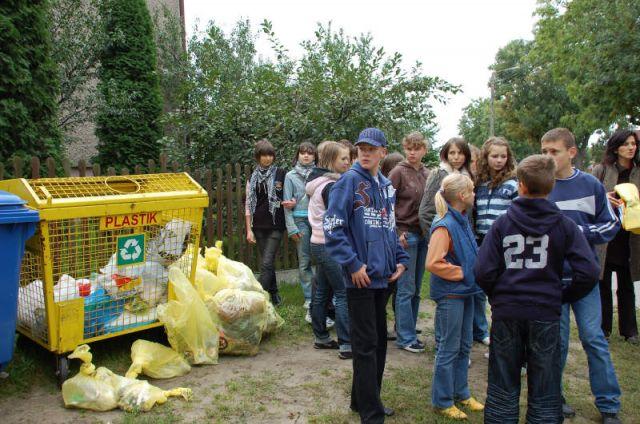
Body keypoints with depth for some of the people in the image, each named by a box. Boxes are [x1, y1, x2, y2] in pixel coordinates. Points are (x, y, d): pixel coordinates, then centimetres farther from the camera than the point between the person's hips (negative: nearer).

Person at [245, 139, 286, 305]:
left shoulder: (281, 174, 0)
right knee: (268, 263, 11)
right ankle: (274, 296, 24)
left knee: (266, 263, -11)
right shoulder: (253, 177, 8)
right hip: (259, 226, 3)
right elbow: (248, 204, 7)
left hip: (276, 225, -3)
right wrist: (249, 229, 2)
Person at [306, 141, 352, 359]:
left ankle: (321, 338, 24)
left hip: (318, 243, 10)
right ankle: (346, 345, -3)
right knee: (344, 294, -6)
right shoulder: (331, 185, -16)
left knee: (322, 292, 15)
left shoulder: (317, 182, 14)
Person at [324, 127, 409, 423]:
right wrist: (353, 265, -19)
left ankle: (364, 399, 34)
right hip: (360, 277, -8)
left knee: (379, 341, 17)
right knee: (365, 346, 0)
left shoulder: (386, 186, 12)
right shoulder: (349, 181, -10)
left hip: (382, 276, 8)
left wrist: (400, 259, 10)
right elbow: (333, 229, -16)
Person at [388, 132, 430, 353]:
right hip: (405, 235, -6)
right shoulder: (398, 172, -7)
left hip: (423, 235, 6)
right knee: (406, 289, -1)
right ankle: (406, 337, 9)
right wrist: (397, 233, -13)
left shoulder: (427, 174, 11)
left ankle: (406, 329, 23)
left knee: (416, 289, 11)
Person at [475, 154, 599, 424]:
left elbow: (483, 271, -10)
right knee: (544, 392, 13)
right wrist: (564, 297, 5)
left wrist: (496, 296, 7)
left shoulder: (502, 223, -4)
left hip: (505, 312, 0)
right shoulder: (564, 225, -3)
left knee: (502, 389, 14)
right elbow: (588, 272, -11)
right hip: (546, 313, 0)